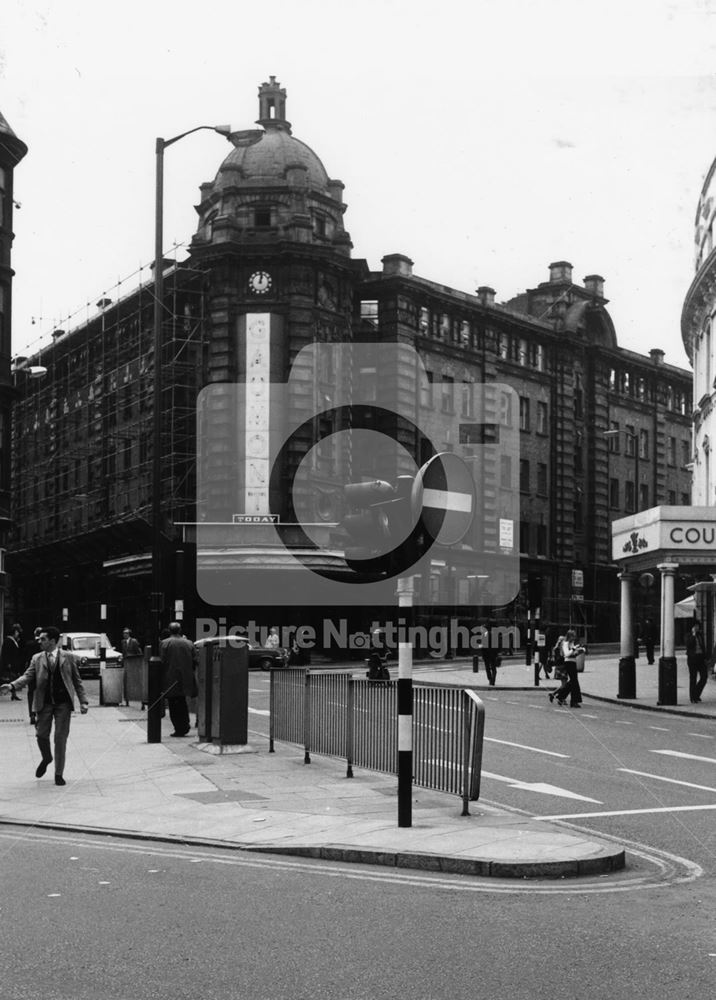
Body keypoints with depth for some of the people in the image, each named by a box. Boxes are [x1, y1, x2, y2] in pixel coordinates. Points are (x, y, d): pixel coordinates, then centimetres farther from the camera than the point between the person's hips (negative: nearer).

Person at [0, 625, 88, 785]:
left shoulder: (68, 657, 3)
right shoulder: (37, 658, 8)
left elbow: (77, 680, 6)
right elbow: (28, 676, -2)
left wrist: (83, 701, -1)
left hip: (63, 702, -2)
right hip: (44, 703, 2)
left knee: (60, 738, 0)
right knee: (42, 735, 0)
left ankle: (59, 774, 11)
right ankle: (46, 759, 33)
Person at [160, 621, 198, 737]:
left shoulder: (164, 643, -7)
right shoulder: (188, 643, 2)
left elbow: (162, 661, -11)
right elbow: (196, 661, 0)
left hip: (170, 680, -4)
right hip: (186, 679, 4)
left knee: (173, 706, 3)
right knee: (182, 703, 19)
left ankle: (179, 729, 0)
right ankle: (185, 725, 14)